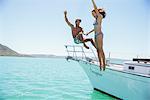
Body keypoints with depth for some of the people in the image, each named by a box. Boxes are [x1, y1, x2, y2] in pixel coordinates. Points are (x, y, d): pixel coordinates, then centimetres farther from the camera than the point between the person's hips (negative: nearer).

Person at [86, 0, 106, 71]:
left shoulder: (100, 17, -2)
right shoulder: (96, 19, 20)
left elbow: (96, 8, -10)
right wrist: (89, 32, 36)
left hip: (99, 34, -9)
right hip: (96, 35, 9)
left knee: (100, 49, -12)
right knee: (98, 50, 5)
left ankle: (103, 64, -12)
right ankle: (100, 63, 7)